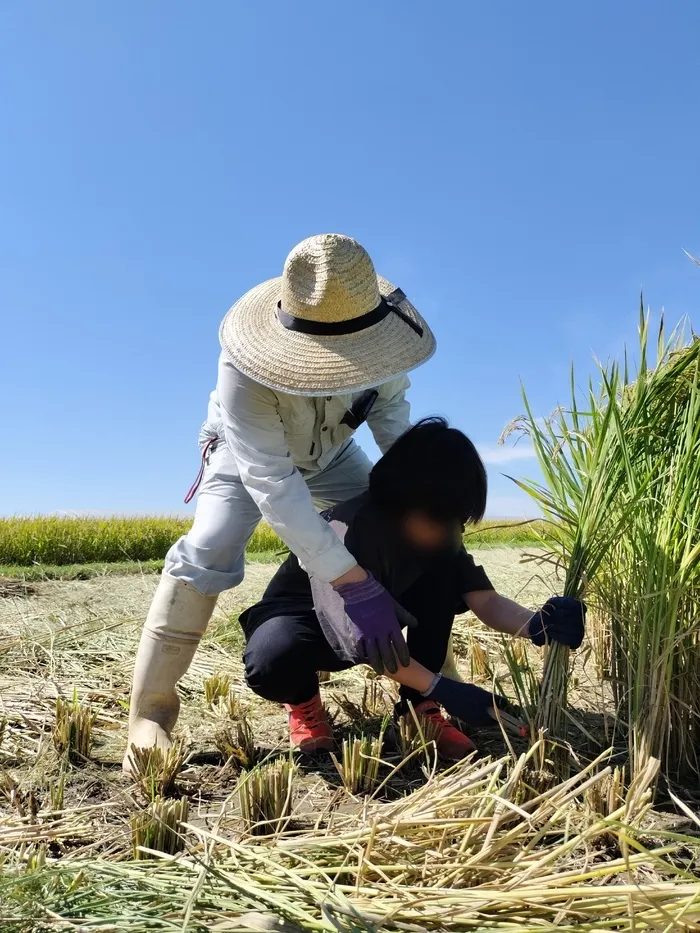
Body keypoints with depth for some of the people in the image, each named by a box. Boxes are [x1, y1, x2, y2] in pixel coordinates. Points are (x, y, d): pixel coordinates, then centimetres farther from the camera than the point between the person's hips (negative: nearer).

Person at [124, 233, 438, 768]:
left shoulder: (374, 339, -31)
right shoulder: (244, 371, -44)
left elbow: (390, 405, -12)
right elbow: (271, 482, -45)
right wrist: (348, 578, -49)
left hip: (331, 455, 5)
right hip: (248, 455, -4)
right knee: (208, 553, -25)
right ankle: (151, 714, -15)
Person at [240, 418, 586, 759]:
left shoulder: (436, 528, -15)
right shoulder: (347, 528, -36)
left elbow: (486, 601, -19)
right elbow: (356, 637, -38)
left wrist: (536, 624, -40)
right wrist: (440, 688, -40)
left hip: (373, 618, 5)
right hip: (299, 618, -5)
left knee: (444, 570, -21)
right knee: (272, 661, -41)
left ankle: (420, 708, -10)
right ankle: (304, 702, -3)